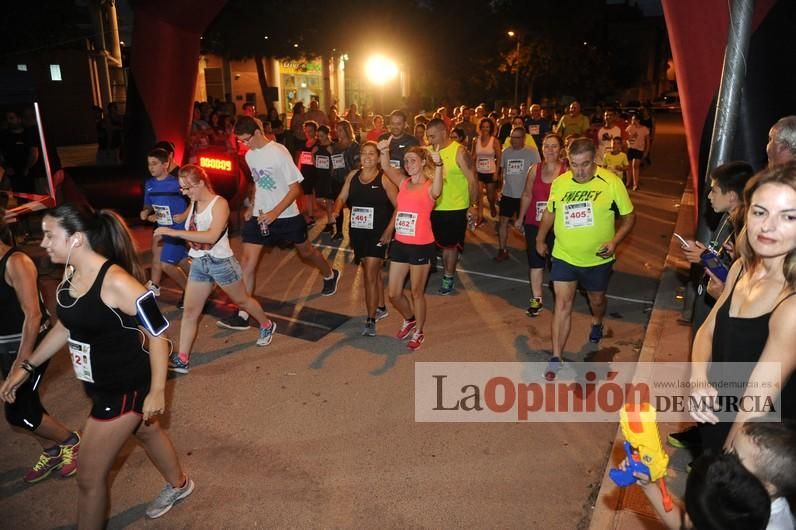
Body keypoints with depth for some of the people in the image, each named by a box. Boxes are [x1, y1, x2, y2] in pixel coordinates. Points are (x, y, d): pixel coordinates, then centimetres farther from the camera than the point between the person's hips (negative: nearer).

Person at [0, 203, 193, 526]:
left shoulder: (116, 282, -30)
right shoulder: (70, 273, -3)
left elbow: (157, 334, -24)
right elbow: (66, 327, 13)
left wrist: (157, 391, -20)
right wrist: (27, 366, 12)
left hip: (126, 389, -9)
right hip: (99, 385, 9)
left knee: (90, 476, 4)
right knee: (147, 432, 30)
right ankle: (178, 485, 56)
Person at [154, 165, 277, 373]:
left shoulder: (219, 204, -19)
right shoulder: (193, 204, 1)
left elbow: (212, 236, -33)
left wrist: (175, 232, -34)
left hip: (221, 262, -6)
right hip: (198, 263, 6)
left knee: (242, 300, 16)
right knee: (189, 311, 4)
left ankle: (267, 325, 43)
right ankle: (182, 360, 10)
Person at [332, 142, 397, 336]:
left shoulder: (384, 178, -9)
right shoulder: (353, 175, 6)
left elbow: (399, 206, -10)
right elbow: (342, 197, 8)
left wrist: (389, 230, -15)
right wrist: (336, 210, -13)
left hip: (377, 233, -5)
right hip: (357, 231, 5)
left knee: (370, 275, -9)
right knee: (373, 271, 20)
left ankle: (371, 320, 0)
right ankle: (380, 308, 37)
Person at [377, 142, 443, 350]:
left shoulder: (429, 187, -8)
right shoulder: (403, 183, 6)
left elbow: (437, 191, -33)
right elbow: (387, 168, -10)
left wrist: (438, 165, -49)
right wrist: (384, 152, -30)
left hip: (421, 246, -5)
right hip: (400, 244, 5)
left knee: (417, 293, 9)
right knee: (394, 294, 12)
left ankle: (418, 332, 30)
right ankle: (409, 320, 40)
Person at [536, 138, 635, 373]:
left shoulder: (611, 182, -15)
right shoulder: (559, 183, -6)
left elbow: (629, 216, -7)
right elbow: (550, 212, 12)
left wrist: (615, 241, -21)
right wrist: (540, 239, 17)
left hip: (598, 259, 0)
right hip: (564, 256, 1)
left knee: (596, 299, 22)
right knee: (563, 303, -4)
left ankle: (597, 323, 56)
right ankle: (556, 358, 2)